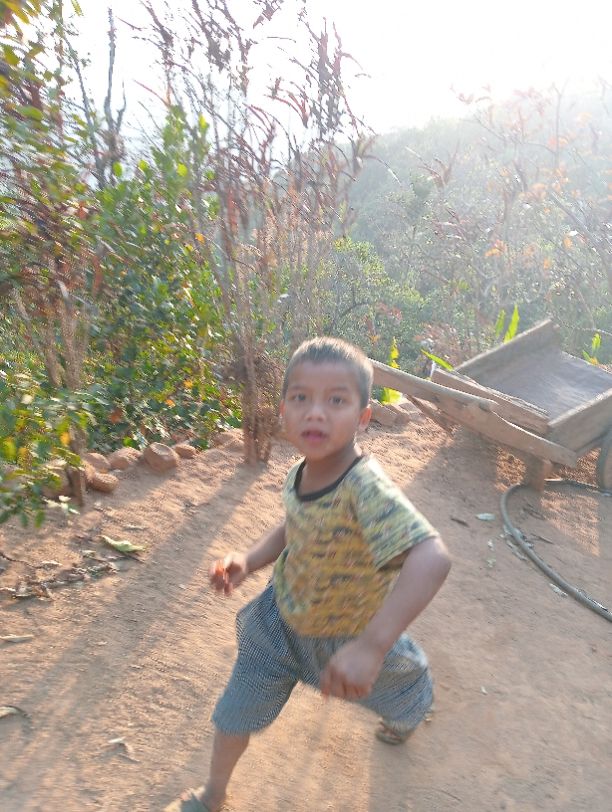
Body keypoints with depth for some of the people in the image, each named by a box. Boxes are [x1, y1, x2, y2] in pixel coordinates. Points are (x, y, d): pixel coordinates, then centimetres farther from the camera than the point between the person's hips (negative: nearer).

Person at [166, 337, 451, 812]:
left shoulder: (366, 489, -41)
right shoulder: (299, 474, -17)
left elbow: (433, 558, -54)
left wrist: (370, 647, -58)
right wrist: (249, 561, -13)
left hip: (346, 636, -3)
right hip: (282, 619, 4)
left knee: (394, 694, 30)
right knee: (236, 710, 17)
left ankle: (408, 711, 70)